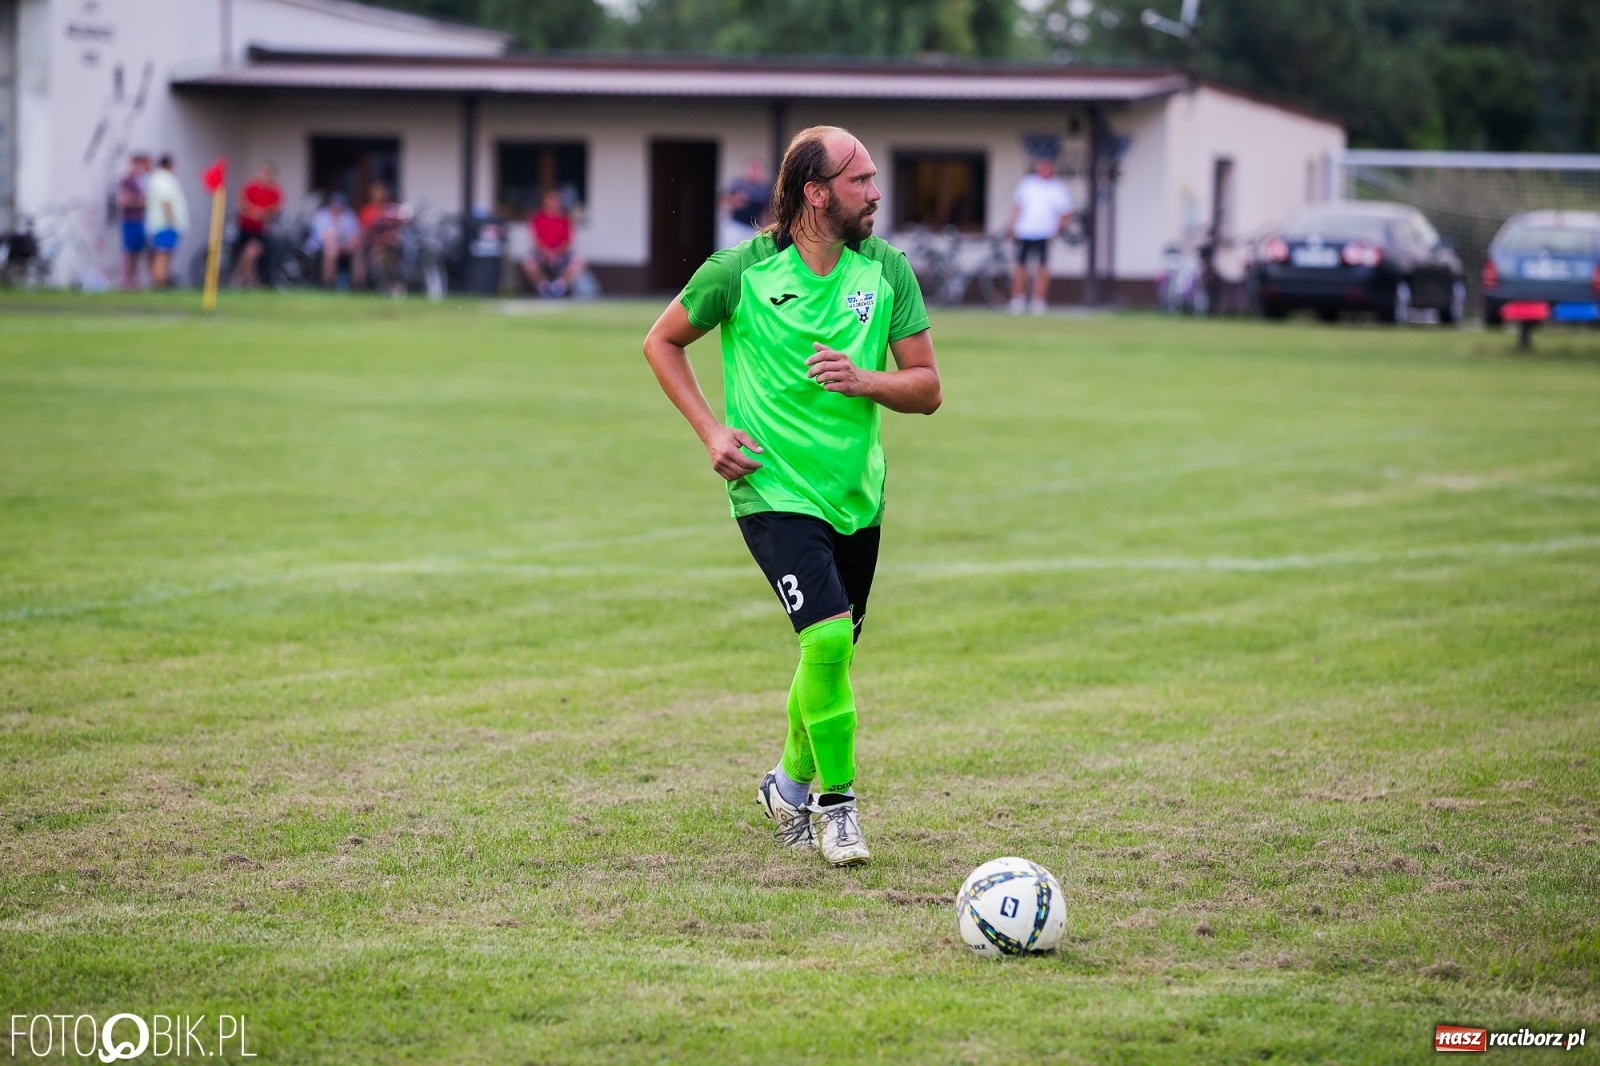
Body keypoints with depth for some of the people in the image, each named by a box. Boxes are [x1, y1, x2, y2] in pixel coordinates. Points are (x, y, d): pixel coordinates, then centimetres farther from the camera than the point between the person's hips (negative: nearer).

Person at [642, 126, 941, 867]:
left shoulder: (886, 270, 0)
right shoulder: (742, 270, -10)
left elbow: (927, 389, 3)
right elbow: (661, 342, 6)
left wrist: (864, 380, -17)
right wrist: (710, 430, -4)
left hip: (856, 496, 5)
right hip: (774, 492, -5)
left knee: (832, 653, 14)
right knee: (827, 636, -21)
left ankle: (790, 783, 40)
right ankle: (836, 800, -5)